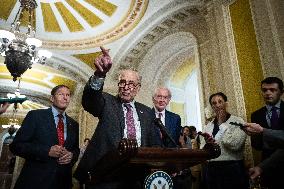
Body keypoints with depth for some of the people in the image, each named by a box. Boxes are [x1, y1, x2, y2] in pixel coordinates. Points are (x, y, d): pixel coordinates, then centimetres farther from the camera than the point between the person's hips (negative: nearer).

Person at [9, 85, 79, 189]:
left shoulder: (73, 124, 8)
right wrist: (47, 151, -20)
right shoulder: (35, 115, -4)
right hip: (35, 180, -4)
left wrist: (72, 155, -9)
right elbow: (16, 145, -7)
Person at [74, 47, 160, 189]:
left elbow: (155, 145, 12)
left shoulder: (146, 112, 10)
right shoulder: (107, 102, 1)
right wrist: (100, 75, -38)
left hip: (137, 177, 3)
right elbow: (89, 101, -21)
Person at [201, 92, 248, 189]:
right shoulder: (208, 126, 10)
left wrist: (222, 124, -11)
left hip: (232, 169, -4)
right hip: (211, 169, 5)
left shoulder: (238, 121, -5)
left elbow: (234, 144, -20)